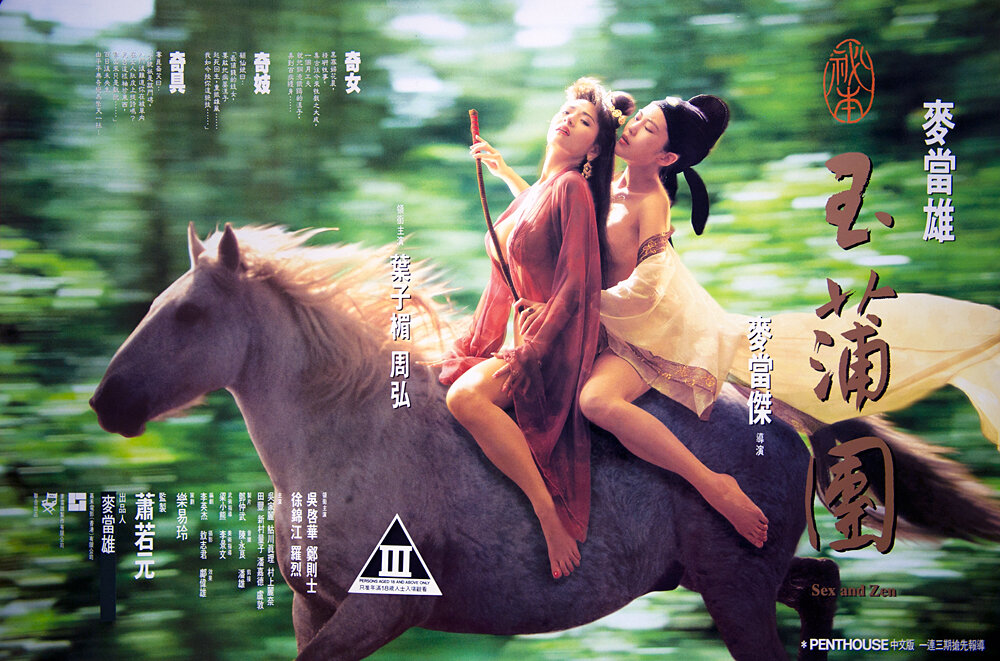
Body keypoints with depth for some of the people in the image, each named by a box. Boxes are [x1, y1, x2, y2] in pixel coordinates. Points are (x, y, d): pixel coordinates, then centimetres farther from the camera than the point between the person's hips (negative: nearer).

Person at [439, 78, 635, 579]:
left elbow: (574, 284, -17)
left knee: (465, 397, -30)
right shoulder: (536, 191, 16)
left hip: (553, 343, -10)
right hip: (519, 334, 10)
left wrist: (527, 354, -20)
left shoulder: (573, 188, -11)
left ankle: (548, 511, -28)